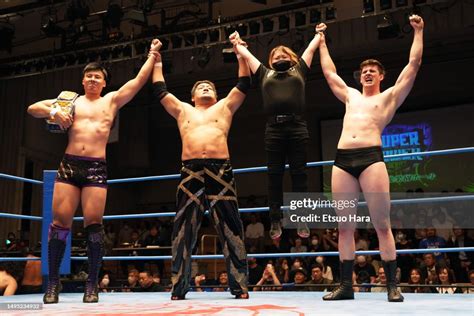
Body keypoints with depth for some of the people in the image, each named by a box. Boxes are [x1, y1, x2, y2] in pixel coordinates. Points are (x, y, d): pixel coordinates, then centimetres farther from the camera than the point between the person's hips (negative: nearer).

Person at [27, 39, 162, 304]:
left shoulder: (112, 100, 15)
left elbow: (140, 80, 14)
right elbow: (33, 108, 15)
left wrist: (152, 55, 20)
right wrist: (53, 111, -6)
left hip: (97, 167, -1)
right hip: (69, 165, 1)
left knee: (94, 222, -6)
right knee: (61, 221, -4)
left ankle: (92, 282, 2)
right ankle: (53, 281, 5)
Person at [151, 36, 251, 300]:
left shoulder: (225, 107, 20)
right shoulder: (183, 110, 23)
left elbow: (244, 85, 17)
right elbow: (160, 91, 25)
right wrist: (157, 63, 29)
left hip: (221, 171, -1)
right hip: (191, 172, 1)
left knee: (231, 229, -2)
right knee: (184, 231, 0)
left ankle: (240, 285, 2)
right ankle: (179, 286, 7)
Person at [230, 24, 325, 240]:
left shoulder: (299, 70, 21)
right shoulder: (265, 74, 22)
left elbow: (311, 48, 31)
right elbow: (247, 55, 32)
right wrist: (237, 43, 45)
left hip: (297, 127, -1)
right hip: (273, 129, 1)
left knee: (299, 174, 0)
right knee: (274, 175, 1)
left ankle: (301, 220, 5)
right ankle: (275, 220, 7)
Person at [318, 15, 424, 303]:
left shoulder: (389, 96, 17)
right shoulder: (351, 96, 28)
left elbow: (414, 65, 14)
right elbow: (329, 72, 38)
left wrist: (418, 31, 18)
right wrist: (322, 42, 44)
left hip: (371, 157, -4)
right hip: (342, 160, 4)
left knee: (382, 224, -6)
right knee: (345, 227, 3)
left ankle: (392, 285, 0)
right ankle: (346, 285, 8)